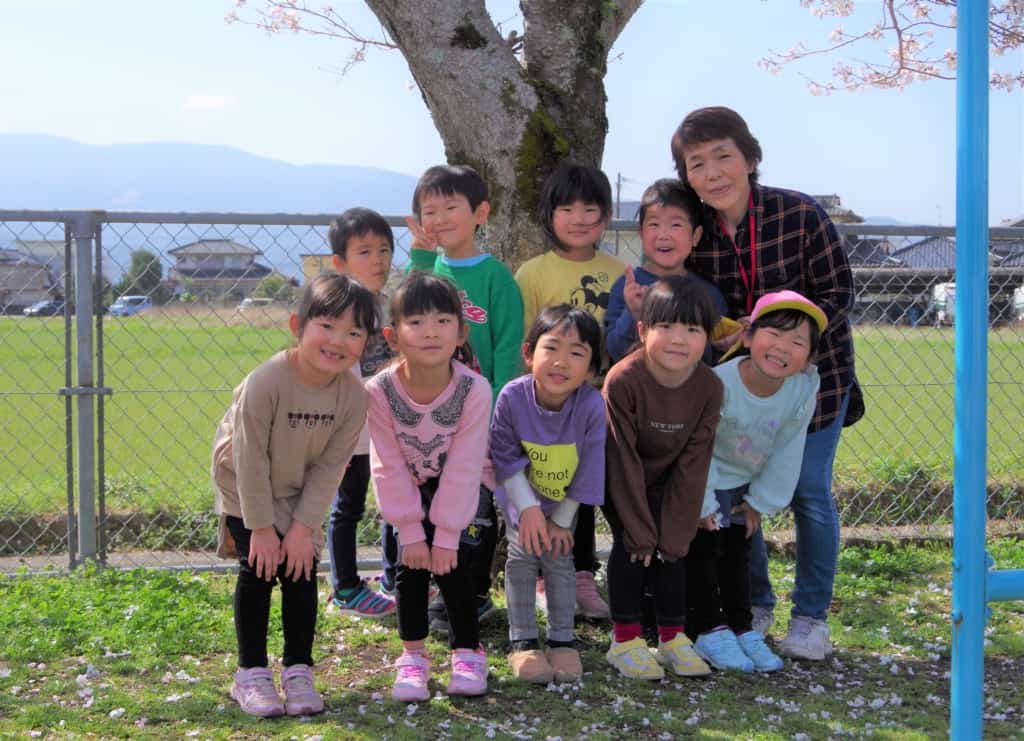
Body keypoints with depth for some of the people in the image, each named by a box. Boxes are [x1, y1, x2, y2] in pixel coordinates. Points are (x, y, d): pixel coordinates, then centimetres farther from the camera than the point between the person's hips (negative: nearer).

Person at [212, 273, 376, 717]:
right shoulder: (265, 383, -32)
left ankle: (298, 672, 9)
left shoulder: (353, 396, -20)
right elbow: (251, 462, -25)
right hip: (244, 488, -3)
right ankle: (251, 675, 1)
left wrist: (304, 527, -15)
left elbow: (328, 469, -13)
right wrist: (260, 527, -20)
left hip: (299, 494, 3)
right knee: (258, 570, -9)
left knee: (301, 570, -2)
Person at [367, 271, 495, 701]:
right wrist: (410, 530, -18)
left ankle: (468, 652, 8)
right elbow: (389, 468, -18)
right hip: (412, 489, 2)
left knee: (451, 564, -12)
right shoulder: (380, 392, -25)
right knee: (411, 563, -11)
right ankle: (412, 657, 6)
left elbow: (463, 468, -24)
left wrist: (446, 535, -22)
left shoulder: (474, 390, -29)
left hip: (465, 489, -1)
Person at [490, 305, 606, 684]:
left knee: (559, 558, -3)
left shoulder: (592, 406, -30)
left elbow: (588, 471, -17)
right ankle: (522, 642, 2)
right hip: (521, 494, 0)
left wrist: (561, 520, -11)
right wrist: (529, 508, -20)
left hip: (567, 500, 0)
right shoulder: (512, 396, -28)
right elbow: (505, 454, -15)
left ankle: (562, 639, 11)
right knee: (522, 555, -7)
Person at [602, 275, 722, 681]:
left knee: (671, 544, -3)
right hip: (618, 480, -4)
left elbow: (692, 466, -15)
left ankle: (673, 638, 10)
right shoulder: (623, 380, -32)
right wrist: (639, 530, -23)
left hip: (665, 479, 4)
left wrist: (675, 532, -16)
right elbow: (624, 462, -26)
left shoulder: (709, 387, -21)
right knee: (631, 543, -15)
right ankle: (625, 640, -6)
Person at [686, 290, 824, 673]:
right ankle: (707, 630, 9)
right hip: (699, 482, -5)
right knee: (702, 549, -2)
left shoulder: (803, 392, -21)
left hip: (742, 482, 5)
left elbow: (786, 454, -8)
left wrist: (761, 502, -3)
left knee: (737, 552, 14)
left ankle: (740, 628, 23)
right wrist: (701, 504, -18)